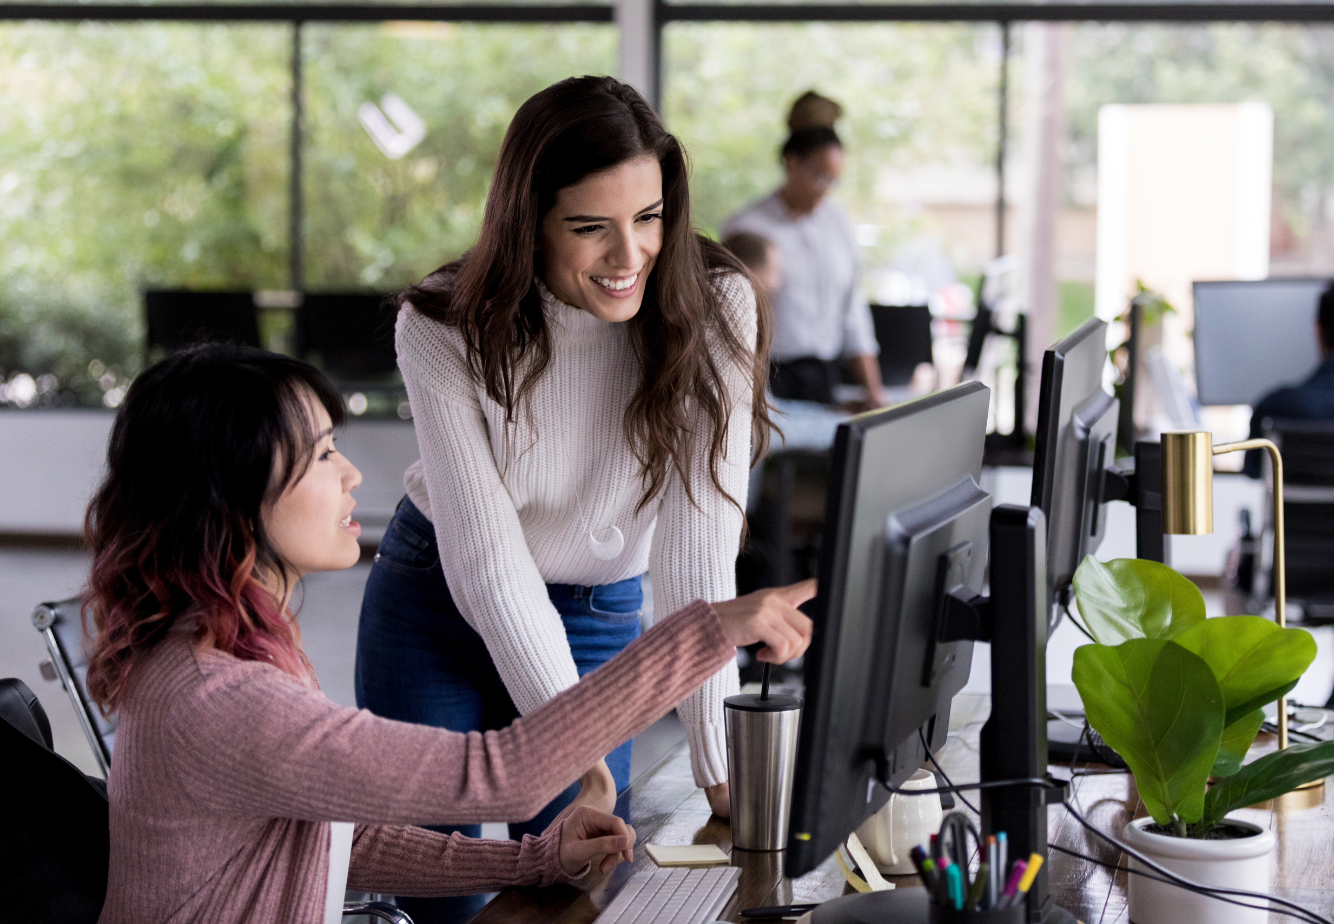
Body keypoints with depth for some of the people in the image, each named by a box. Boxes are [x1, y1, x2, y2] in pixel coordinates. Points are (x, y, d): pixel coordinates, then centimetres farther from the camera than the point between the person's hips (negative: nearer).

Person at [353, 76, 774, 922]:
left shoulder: (713, 312, -22)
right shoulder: (444, 328, -22)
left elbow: (700, 553, -25)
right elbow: (489, 560, -24)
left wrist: (723, 771, -32)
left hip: (598, 621, 1)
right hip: (433, 605, -1)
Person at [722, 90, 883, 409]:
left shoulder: (839, 224, 13)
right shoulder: (746, 228, -4)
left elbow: (853, 311, 15)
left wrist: (872, 392, 9)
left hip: (825, 379, 4)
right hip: (769, 381, -4)